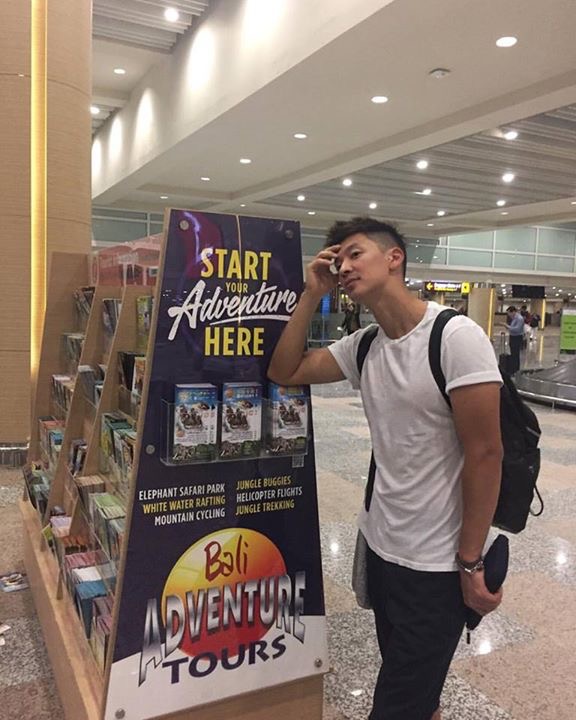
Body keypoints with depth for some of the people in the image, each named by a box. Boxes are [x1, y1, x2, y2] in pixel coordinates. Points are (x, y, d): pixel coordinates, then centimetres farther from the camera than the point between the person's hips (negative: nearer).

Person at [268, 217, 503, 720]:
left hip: (437, 563, -7)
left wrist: (471, 563, -16)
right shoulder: (362, 346, 2)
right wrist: (312, 295, -3)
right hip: (380, 546, 7)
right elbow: (283, 372, 6)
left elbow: (485, 454, -18)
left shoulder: (456, 337, -19)